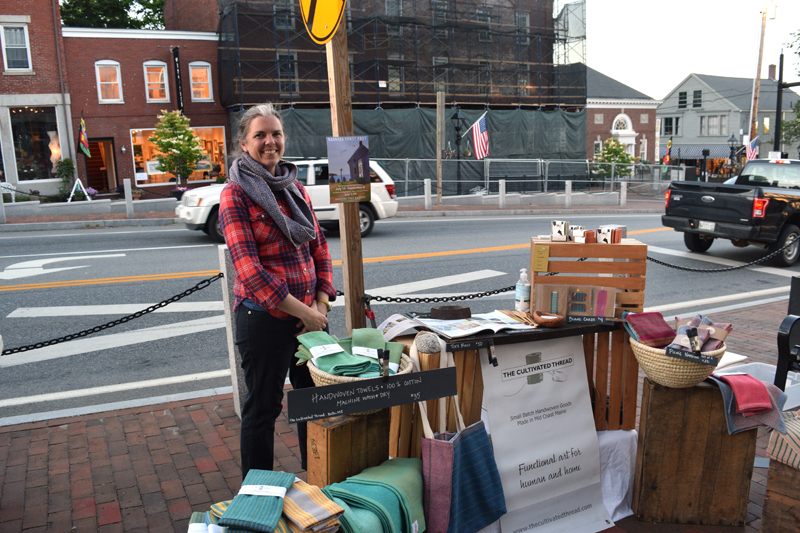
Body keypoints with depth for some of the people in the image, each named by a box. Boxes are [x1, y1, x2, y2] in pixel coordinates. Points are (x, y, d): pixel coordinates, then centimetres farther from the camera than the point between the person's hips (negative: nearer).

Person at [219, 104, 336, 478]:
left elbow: (319, 248, 12)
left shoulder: (296, 189, 10)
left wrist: (321, 303, -2)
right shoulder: (235, 194, -10)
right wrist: (303, 311, -17)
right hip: (264, 317, -6)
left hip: (311, 314, 7)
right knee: (263, 408, 9)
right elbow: (248, 267, -17)